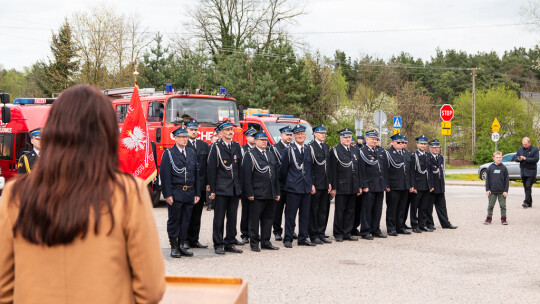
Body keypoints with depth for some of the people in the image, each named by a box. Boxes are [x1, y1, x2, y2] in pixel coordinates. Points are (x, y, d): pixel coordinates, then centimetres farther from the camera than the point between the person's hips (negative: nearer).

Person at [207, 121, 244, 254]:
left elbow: (240, 167, 14)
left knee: (232, 217, 9)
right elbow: (211, 169, -6)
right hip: (221, 188, -5)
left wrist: (240, 186, 9)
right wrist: (212, 190, -9)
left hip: (235, 188, 5)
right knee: (219, 218, -1)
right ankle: (218, 245, 7)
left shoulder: (236, 146, 11)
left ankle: (230, 243, 18)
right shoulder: (216, 147, -4)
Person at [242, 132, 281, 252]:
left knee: (268, 218, 10)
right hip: (257, 194, -6)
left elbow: (275, 174, 19)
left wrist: (277, 192, 14)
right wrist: (249, 193, -16)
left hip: (270, 194, 6)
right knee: (255, 219, -1)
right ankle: (254, 243, 6)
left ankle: (266, 242, 18)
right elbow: (246, 175, -10)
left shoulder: (271, 155, 18)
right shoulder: (250, 155, -3)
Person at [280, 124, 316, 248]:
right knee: (290, 214, -2)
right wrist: (288, 182, 6)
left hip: (306, 187, 5)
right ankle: (288, 239, 5)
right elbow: (283, 169, 1)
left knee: (305, 214, 9)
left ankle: (303, 238, 16)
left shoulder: (308, 150, 12)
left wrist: (311, 184, 11)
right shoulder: (289, 150, -3)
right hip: (293, 188, -5)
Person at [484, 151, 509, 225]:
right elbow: (487, 179, 3)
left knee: (503, 206, 6)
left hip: (501, 192, 0)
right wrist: (487, 189, -1)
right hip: (492, 191, 0)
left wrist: (506, 191, -3)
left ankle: (503, 219, 15)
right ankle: (489, 218, 16)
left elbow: (507, 180, 2)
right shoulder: (490, 167, -1)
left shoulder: (504, 168, -1)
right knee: (490, 205, 8)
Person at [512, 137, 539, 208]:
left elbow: (536, 159, -14)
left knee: (528, 186, -14)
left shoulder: (535, 149, -4)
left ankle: (526, 202, -16)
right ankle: (529, 203, 15)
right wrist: (518, 159, -11)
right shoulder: (520, 149, 11)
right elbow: (515, 157, 12)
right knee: (526, 187, 8)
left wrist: (525, 159, -19)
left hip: (531, 171, -5)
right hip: (523, 171, 5)